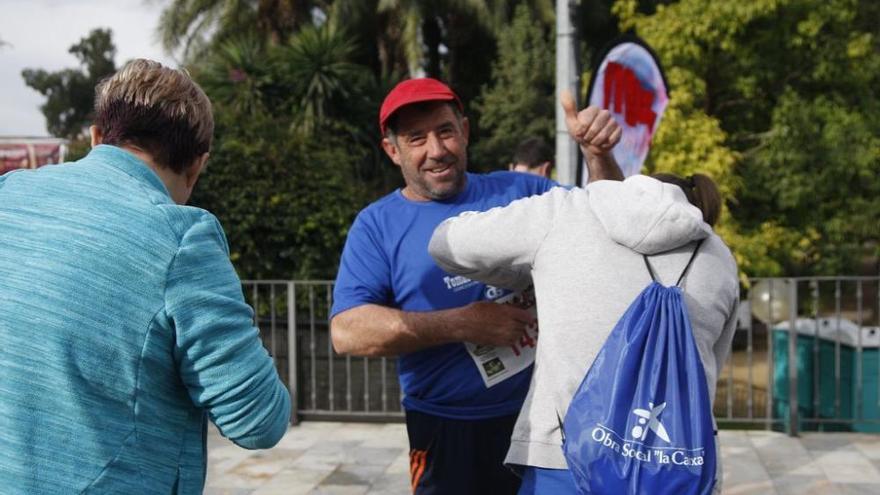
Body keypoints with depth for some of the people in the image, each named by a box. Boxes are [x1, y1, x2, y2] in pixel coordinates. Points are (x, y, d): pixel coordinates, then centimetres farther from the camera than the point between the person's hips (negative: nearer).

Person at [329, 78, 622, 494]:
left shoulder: (518, 191, 3)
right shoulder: (378, 225, -3)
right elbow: (348, 332, -14)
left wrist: (600, 153, -8)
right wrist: (461, 324, -21)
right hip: (447, 430, -2)